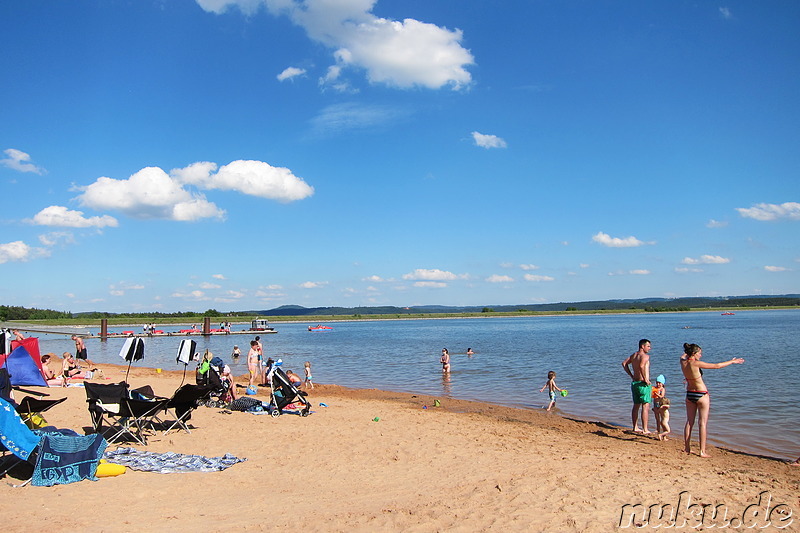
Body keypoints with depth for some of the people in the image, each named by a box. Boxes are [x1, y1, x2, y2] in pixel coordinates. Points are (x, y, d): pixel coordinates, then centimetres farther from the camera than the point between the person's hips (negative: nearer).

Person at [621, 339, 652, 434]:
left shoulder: (634, 355, 12)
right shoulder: (645, 356, -14)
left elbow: (624, 363, 18)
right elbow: (641, 366, -31)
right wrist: (645, 379, -23)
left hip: (634, 382, 9)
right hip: (643, 384, -9)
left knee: (636, 406, 16)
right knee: (645, 407, -5)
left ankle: (635, 427, 22)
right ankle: (645, 430, -6)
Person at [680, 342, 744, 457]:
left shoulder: (683, 362, -4)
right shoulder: (696, 364, -20)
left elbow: (683, 355, 23)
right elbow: (717, 366, -13)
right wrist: (732, 362, -2)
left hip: (689, 394, 7)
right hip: (701, 395, -6)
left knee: (689, 422, 13)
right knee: (703, 423, -1)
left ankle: (687, 448, 17)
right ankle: (702, 451, -1)